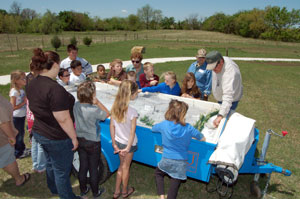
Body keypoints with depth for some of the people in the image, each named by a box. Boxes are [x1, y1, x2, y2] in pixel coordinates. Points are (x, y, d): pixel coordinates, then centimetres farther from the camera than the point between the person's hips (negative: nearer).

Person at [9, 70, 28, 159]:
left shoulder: (21, 90, 3)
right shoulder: (14, 91, -21)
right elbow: (13, 107, -24)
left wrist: (26, 100, -1)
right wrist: (24, 102, -21)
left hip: (22, 115, 8)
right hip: (16, 117, -8)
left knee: (21, 133, 22)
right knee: (18, 135, 7)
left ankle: (22, 149, 40)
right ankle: (17, 153, 23)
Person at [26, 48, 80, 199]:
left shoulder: (32, 85, -2)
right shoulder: (55, 88, -31)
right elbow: (63, 119, -29)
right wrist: (74, 137, -17)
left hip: (39, 133, 9)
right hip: (57, 138, -9)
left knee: (50, 163, 30)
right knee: (62, 171, 13)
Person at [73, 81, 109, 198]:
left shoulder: (76, 106, -9)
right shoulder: (94, 109, -28)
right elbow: (107, 114, -11)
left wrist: (94, 104, -7)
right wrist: (98, 102, -17)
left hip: (80, 140, 6)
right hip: (92, 143, -5)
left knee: (83, 166, 20)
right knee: (93, 169, 13)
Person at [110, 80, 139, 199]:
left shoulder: (115, 107, -9)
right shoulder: (132, 112, -26)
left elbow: (112, 126, -4)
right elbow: (132, 132, -21)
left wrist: (114, 144, 4)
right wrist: (128, 148, -12)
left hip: (118, 141, 5)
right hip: (128, 143, -4)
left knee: (121, 165, 24)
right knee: (126, 167, 17)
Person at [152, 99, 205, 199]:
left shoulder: (164, 125, -13)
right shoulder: (188, 128, -13)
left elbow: (153, 128, 8)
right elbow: (203, 139, 1)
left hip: (167, 160, 1)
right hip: (181, 162, 0)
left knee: (158, 173, 30)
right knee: (175, 185, 13)